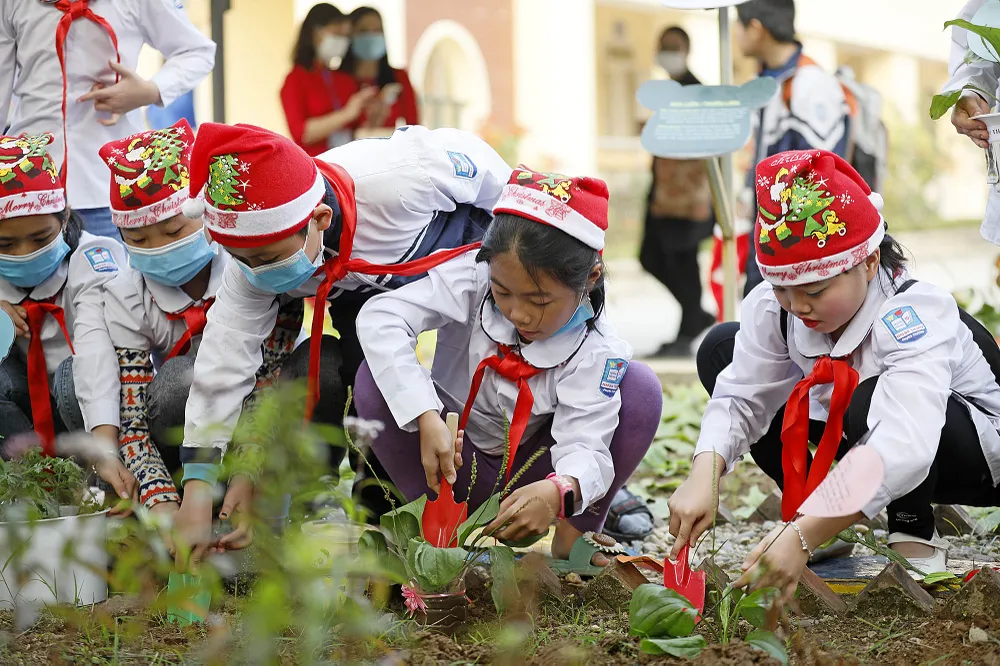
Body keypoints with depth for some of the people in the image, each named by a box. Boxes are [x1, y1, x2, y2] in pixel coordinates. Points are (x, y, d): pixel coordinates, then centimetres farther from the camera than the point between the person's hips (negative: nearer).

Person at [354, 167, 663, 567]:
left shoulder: (597, 352, -21)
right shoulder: (473, 279, -22)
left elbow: (584, 445, -28)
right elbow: (379, 317, -34)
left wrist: (559, 492, -55)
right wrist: (427, 420, -44)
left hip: (527, 477, 0)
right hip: (451, 464, 0)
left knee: (641, 391, -22)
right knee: (376, 378, -29)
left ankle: (574, 535, -9)